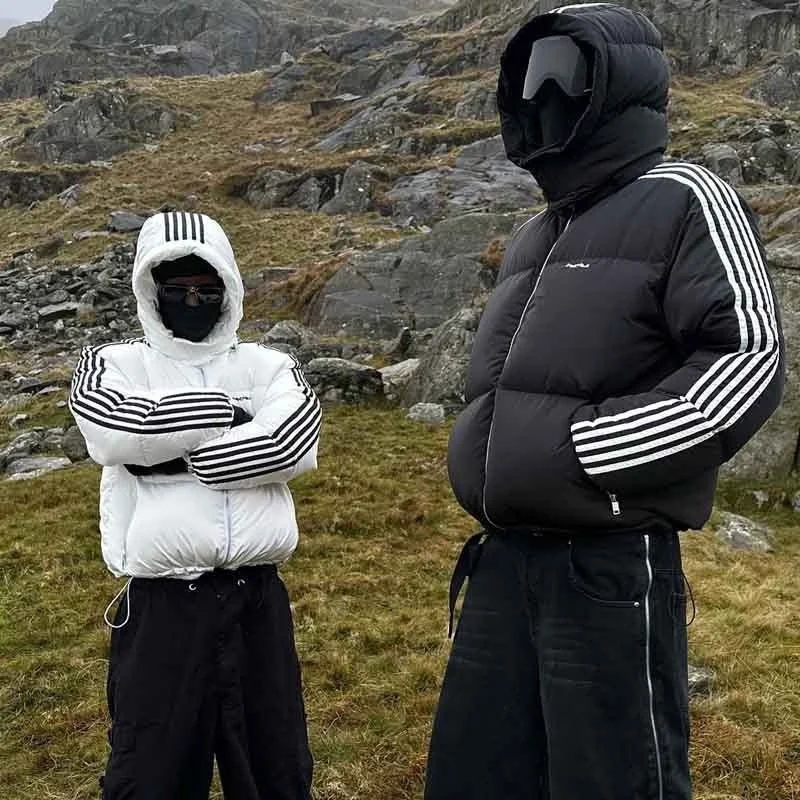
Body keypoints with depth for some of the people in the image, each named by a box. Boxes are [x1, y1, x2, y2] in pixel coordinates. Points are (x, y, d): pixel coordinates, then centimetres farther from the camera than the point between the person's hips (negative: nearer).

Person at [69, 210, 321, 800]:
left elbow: (294, 444, -13)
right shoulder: (115, 364, 5)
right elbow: (116, 434, -18)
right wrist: (227, 412, -9)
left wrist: (172, 456, -11)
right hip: (162, 605, -1)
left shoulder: (268, 367, 8)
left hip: (259, 600, 2)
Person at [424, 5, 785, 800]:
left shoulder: (680, 202, -6)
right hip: (504, 557, 8)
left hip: (611, 565, -8)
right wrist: (485, 454, 13)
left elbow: (748, 361, -16)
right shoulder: (533, 239, 19)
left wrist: (581, 450, -17)